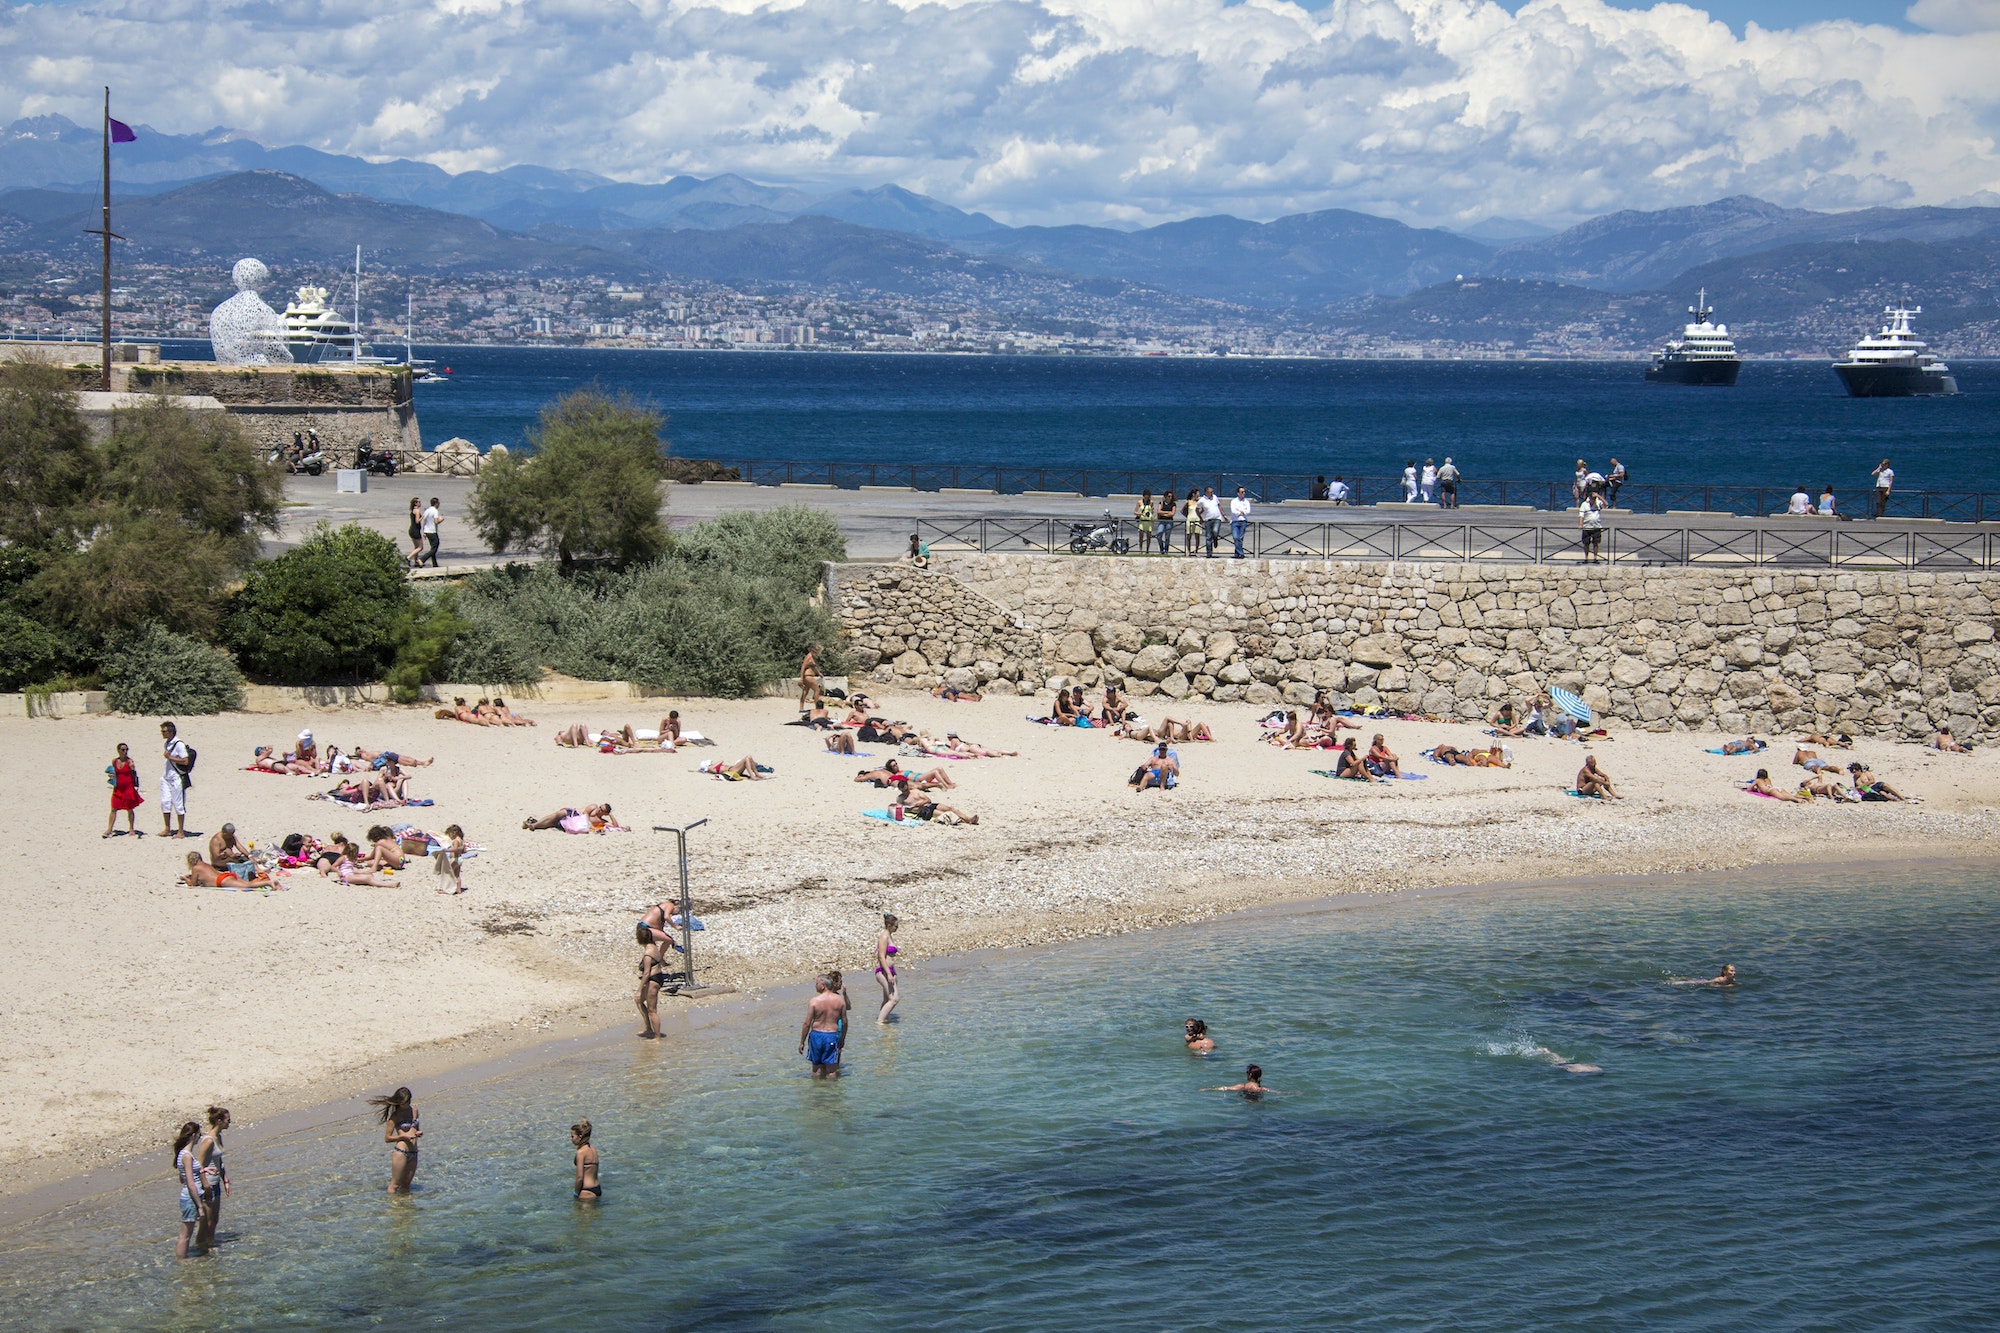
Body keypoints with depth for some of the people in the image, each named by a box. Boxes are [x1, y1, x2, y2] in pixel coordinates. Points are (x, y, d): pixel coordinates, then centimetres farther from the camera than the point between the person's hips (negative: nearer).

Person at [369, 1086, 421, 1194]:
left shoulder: (414, 1108, 9)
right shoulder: (395, 1116, -8)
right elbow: (387, 1138, -6)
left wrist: (419, 1133, 3)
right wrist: (404, 1136, -17)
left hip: (413, 1154, 6)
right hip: (400, 1152, -6)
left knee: (406, 1185, 14)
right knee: (395, 1185, -1)